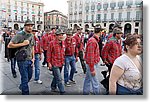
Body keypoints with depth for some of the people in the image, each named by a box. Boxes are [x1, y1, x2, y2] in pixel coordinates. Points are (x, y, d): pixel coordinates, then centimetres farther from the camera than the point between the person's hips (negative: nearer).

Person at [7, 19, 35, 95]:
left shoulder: (32, 36, 9)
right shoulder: (19, 35, -12)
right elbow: (9, 45, -16)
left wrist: (33, 58, 11)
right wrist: (22, 44, -20)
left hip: (29, 60, 7)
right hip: (22, 60, -7)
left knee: (29, 76, 21)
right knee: (25, 78, 0)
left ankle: (21, 86, 48)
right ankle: (25, 93, 15)